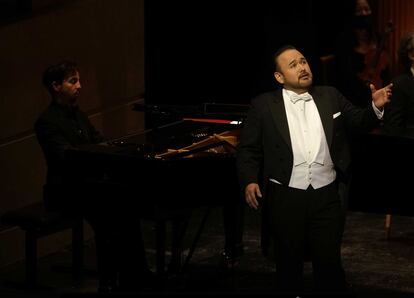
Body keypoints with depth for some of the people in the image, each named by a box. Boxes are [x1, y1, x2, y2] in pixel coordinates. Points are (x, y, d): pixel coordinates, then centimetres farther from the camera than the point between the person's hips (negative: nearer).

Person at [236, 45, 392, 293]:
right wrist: (249, 181, -14)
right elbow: (248, 149, 0)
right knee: (289, 266, 11)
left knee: (330, 264, 6)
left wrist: (376, 107, -10)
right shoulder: (264, 105, 0)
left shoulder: (330, 97, 8)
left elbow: (359, 121, 11)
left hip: (327, 197, 2)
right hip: (285, 199, -1)